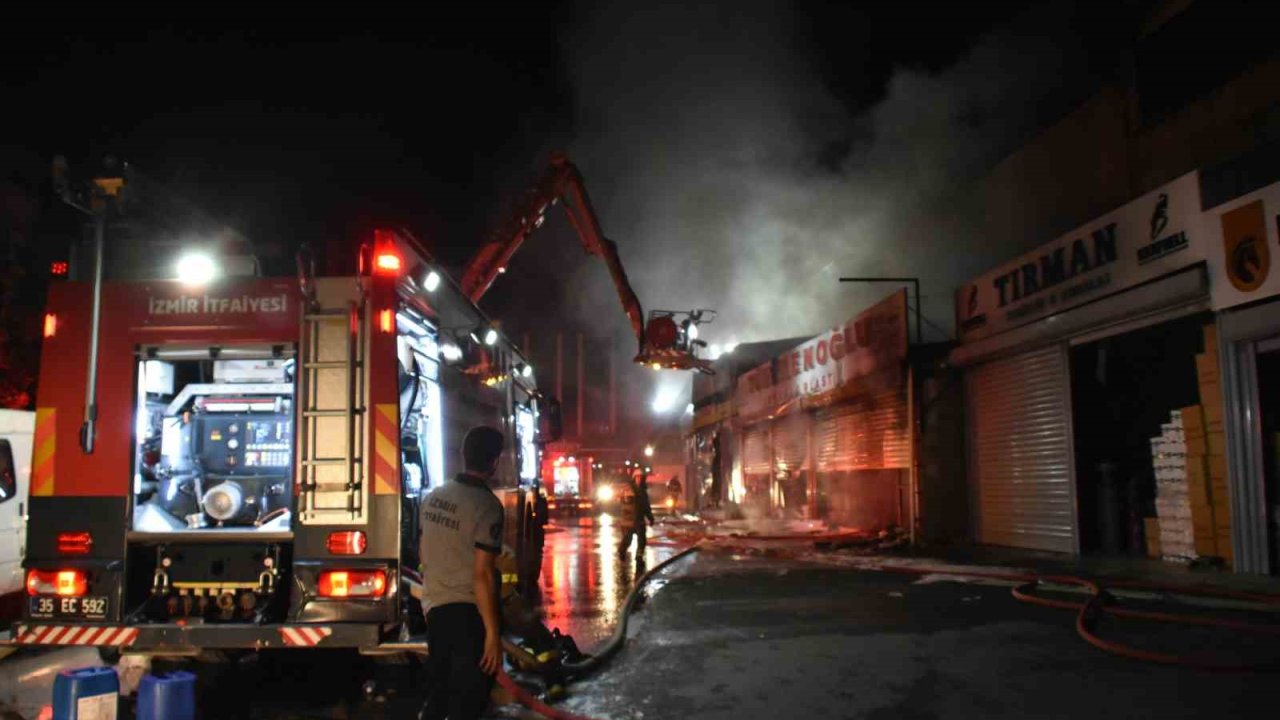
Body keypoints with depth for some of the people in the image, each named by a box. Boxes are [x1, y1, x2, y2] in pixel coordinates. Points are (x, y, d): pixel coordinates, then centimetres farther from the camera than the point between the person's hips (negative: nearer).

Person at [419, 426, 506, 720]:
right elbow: (482, 574, -23)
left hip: (435, 606, 7)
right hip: (468, 611, -7)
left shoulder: (434, 496, 4)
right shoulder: (487, 505, -19)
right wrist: (493, 633, -19)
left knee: (439, 688, 23)